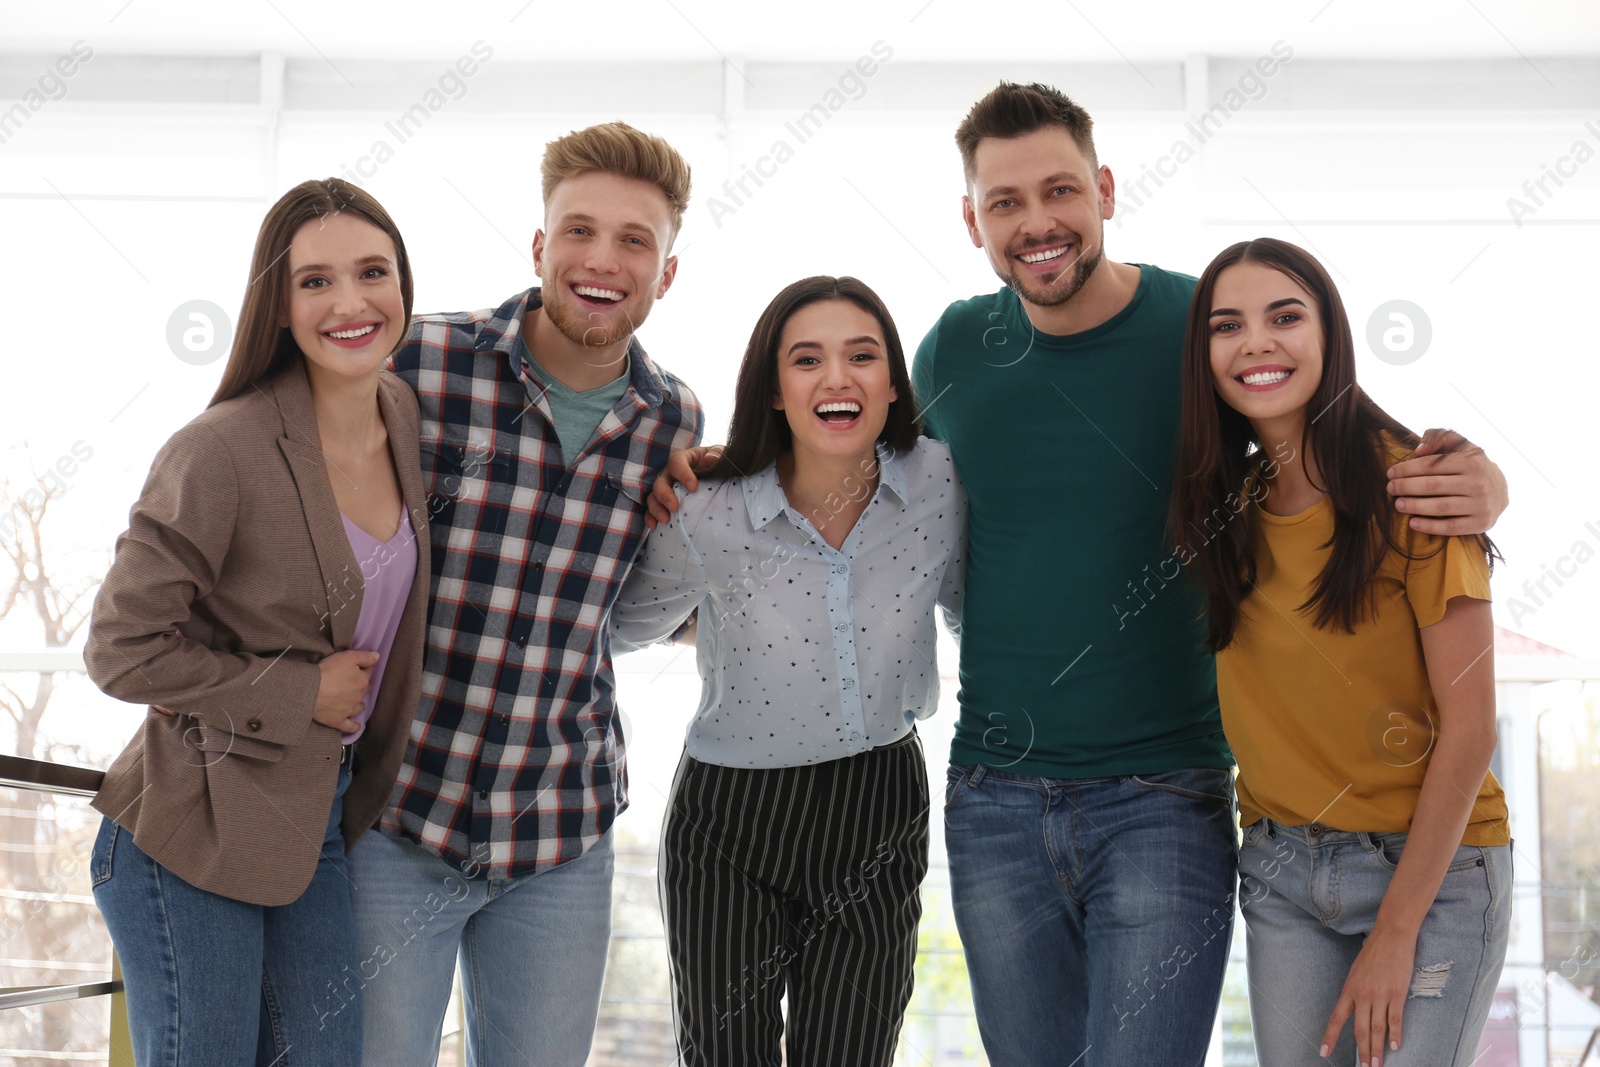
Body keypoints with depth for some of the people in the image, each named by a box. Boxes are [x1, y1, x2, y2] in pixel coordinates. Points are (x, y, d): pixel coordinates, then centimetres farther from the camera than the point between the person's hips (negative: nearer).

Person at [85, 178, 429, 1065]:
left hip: (325, 819, 7)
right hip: (194, 834, -6)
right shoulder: (221, 453, -21)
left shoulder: (405, 415, 0)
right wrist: (298, 694, -16)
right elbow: (122, 649, -17)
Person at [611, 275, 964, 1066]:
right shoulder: (708, 519, -17)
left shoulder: (939, 486, -11)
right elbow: (627, 624, 4)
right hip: (732, 830, -2)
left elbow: (972, 609, 9)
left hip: (879, 820, 2)